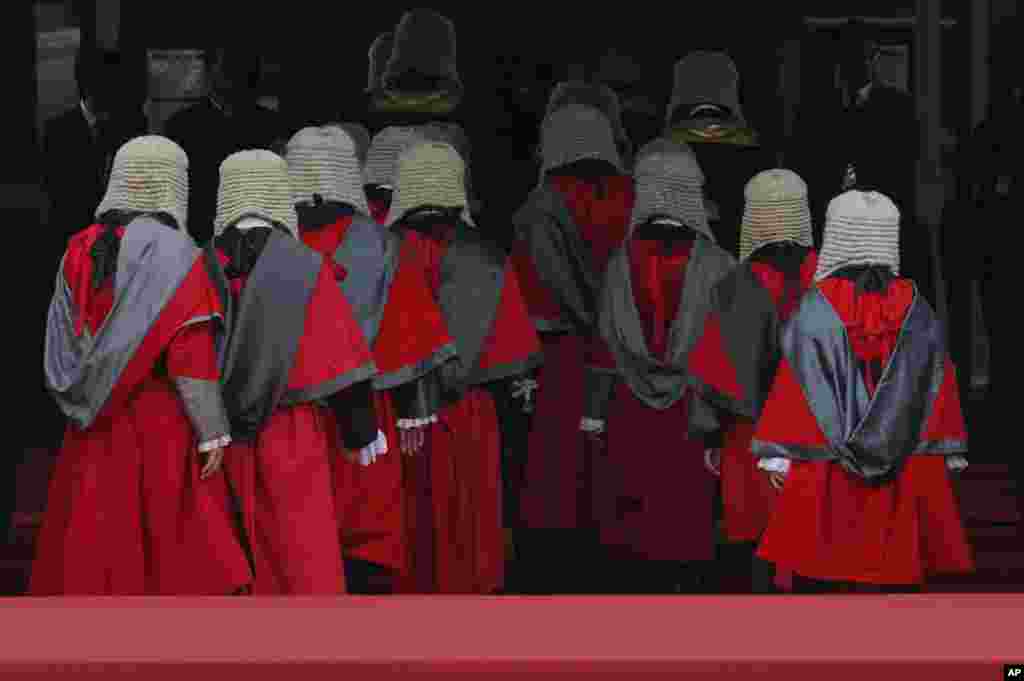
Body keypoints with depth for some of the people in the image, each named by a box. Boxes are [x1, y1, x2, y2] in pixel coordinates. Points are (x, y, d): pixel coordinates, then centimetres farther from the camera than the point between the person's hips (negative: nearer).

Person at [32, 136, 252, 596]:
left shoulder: (81, 250, 6)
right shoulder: (173, 252, -10)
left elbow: (62, 344, 9)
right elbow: (191, 355, -14)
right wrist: (212, 432, -9)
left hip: (95, 433, 6)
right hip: (162, 427, -5)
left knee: (89, 557, 9)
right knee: (185, 558, 1)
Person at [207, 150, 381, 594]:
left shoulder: (205, 267, -3)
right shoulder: (307, 268, -9)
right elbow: (341, 358, -6)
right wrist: (361, 429, 4)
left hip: (228, 435, 3)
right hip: (295, 436, -3)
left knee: (250, 554, 13)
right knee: (308, 547, 2)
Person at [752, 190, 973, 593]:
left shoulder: (815, 310, -6)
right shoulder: (916, 310, 3)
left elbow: (792, 385, -6)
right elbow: (940, 383, 6)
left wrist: (776, 454, -1)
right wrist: (949, 456, 13)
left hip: (825, 477, -2)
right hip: (908, 473, 2)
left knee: (814, 577, 5)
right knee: (897, 581, 6)